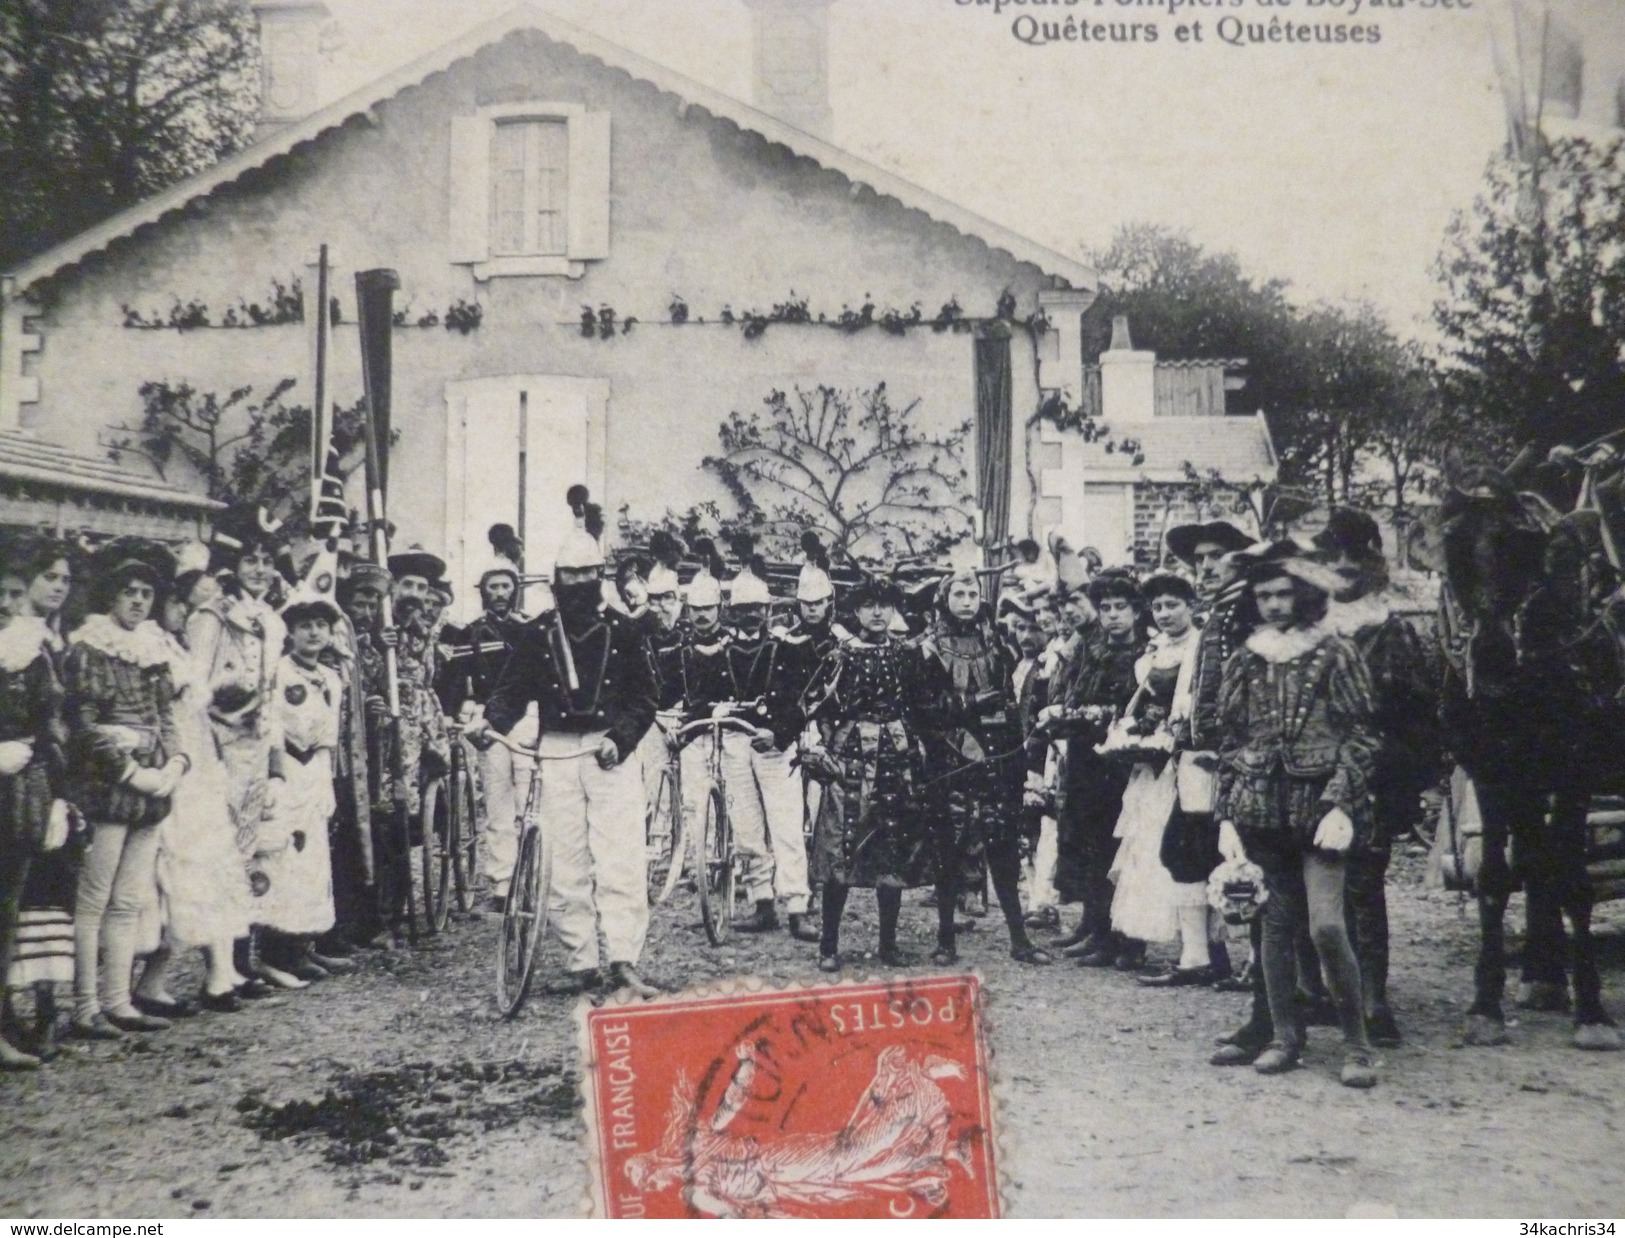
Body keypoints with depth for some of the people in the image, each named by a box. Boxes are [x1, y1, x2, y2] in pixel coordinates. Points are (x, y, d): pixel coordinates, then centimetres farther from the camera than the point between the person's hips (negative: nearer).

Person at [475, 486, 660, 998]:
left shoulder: (621, 630, 6)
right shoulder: (539, 633, 8)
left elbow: (644, 696, 4)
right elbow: (513, 687, 6)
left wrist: (621, 738, -11)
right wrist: (491, 722, -13)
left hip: (611, 752, -2)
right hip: (556, 754, 2)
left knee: (620, 859, -9)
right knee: (564, 864, 2)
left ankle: (624, 962, -9)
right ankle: (581, 964, 10)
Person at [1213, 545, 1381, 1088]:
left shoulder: (1335, 654, 1)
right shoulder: (1244, 661, 11)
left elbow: (1361, 737, -2)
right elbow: (1229, 743, 13)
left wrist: (1340, 804, -13)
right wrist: (1227, 816, 6)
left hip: (1319, 806, -4)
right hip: (1261, 809, 4)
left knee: (1326, 925, -12)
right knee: (1277, 924, 6)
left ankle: (1357, 1043, 2)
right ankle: (1285, 1035, 17)